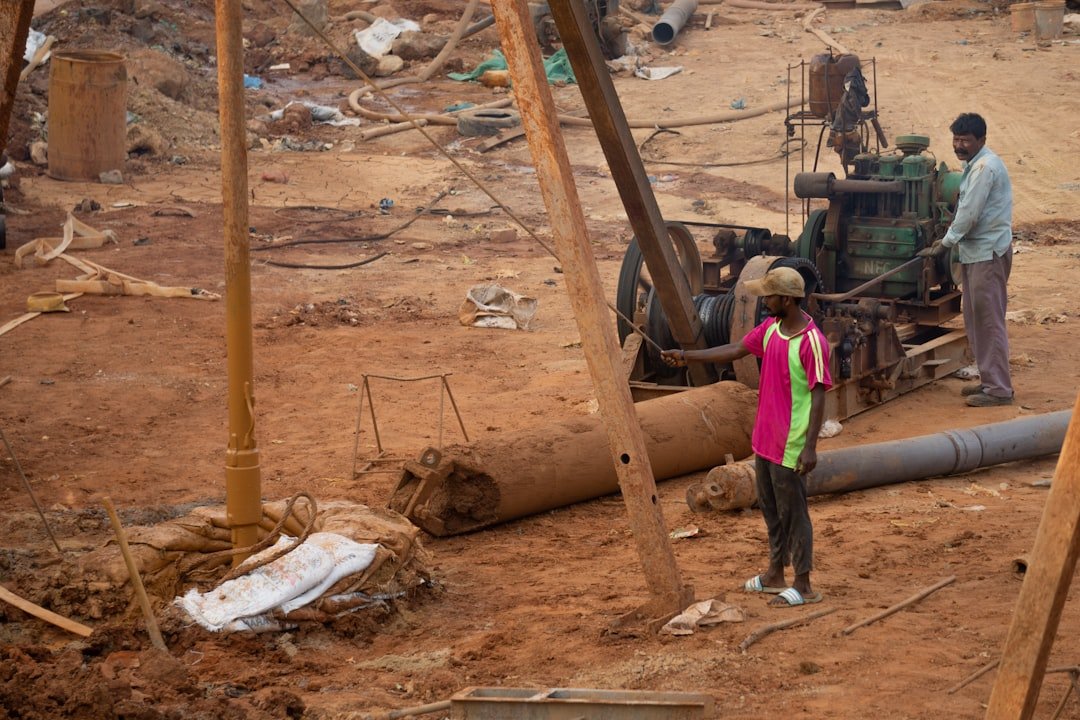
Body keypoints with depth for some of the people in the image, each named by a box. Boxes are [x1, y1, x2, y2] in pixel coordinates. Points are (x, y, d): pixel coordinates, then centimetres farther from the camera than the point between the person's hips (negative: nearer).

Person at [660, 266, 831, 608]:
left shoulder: (812, 342, -21)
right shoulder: (770, 328, 4)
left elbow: (818, 396, -21)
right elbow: (736, 350, 17)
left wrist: (810, 446, -24)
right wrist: (686, 356, 17)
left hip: (790, 446, -9)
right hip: (765, 439, 9)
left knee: (792, 511, -1)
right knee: (770, 508, 18)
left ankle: (803, 586, 8)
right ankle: (775, 574, 31)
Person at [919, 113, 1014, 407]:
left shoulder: (985, 167, -16)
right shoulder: (975, 165, 16)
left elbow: (969, 214, -18)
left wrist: (945, 244, -10)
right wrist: (948, 240, 13)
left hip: (988, 253, -11)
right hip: (976, 251, 11)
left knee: (989, 320, -8)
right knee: (975, 318, 14)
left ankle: (999, 388, -6)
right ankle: (989, 379, 21)